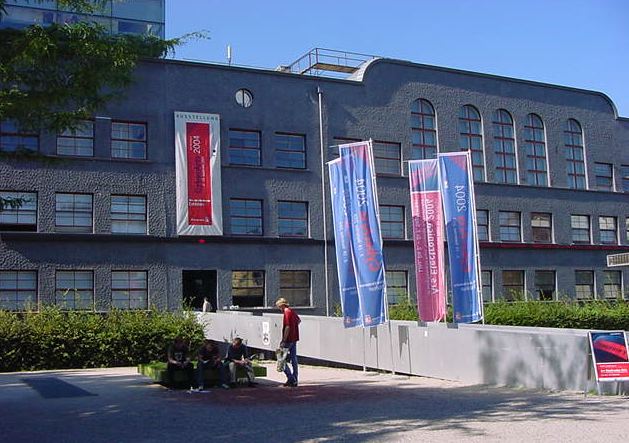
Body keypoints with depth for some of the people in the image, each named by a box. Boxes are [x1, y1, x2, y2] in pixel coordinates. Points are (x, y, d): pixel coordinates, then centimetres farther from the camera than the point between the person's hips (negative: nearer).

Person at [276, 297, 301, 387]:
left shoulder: (287, 312, -14)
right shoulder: (292, 312, 14)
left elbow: (287, 327, -22)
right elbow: (299, 320, 34)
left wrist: (284, 341, -21)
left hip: (288, 340, -9)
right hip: (294, 339, 9)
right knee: (294, 360, 9)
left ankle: (291, 378, -8)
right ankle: (294, 381, 12)